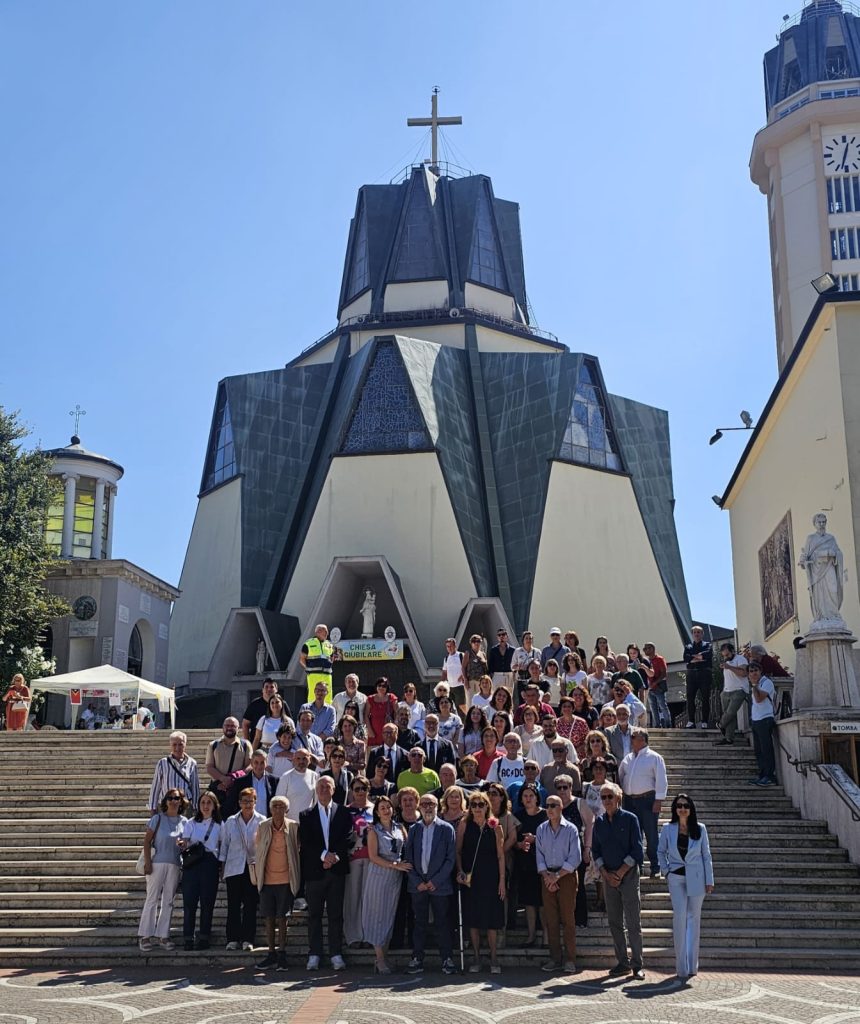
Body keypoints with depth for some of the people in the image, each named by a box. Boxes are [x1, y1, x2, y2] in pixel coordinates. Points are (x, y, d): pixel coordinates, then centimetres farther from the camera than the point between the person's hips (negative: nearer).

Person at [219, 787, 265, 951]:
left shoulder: (262, 822, 1)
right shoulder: (230, 822, 7)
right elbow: (224, 845, 10)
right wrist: (222, 868, 7)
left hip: (253, 868, -1)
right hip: (234, 868, 1)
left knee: (250, 905, 0)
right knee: (233, 905, 1)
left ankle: (247, 939, 5)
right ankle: (233, 939, 7)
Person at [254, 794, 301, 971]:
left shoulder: (293, 827, -2)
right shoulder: (263, 827, 2)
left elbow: (297, 851, 5)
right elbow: (258, 851, 10)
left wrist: (296, 877, 4)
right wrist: (258, 875, 8)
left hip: (285, 880, -2)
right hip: (267, 880, 2)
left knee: (281, 918, 1)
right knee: (269, 918, 7)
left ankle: (281, 954, 10)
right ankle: (271, 954, 16)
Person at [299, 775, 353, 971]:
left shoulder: (343, 813, 7)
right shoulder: (306, 815, 7)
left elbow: (347, 839, -1)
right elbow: (305, 843, -3)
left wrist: (334, 856, -13)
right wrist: (324, 855, -14)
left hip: (336, 869, 0)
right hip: (314, 871, 0)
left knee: (336, 914, 3)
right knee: (314, 914, 5)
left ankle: (336, 954, 9)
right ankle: (314, 954, 11)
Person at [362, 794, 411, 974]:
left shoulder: (400, 828, 9)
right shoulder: (374, 831, -2)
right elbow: (373, 856, -9)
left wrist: (401, 866, -7)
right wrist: (395, 865, -14)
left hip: (395, 878, 4)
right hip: (378, 876, -4)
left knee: (389, 917, 5)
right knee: (378, 915, -2)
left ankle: (383, 958, 10)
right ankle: (380, 959, 0)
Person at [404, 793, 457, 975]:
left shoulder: (446, 829, -1)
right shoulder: (414, 829, 7)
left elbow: (451, 859, -3)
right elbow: (408, 858, 6)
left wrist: (435, 881, -9)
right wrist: (418, 882, -4)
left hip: (440, 884, -2)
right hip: (418, 883, 2)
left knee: (442, 923, 1)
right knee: (419, 923, 7)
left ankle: (447, 959, 8)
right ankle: (417, 960, 13)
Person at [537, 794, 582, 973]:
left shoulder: (571, 829, -4)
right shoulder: (541, 829, 8)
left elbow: (575, 859, -7)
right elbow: (539, 855, 7)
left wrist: (557, 876, -11)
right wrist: (546, 876, -7)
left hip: (567, 876, -3)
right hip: (548, 876, 3)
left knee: (567, 918, -4)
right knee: (550, 919, 3)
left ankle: (570, 960, 1)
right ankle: (554, 959, 10)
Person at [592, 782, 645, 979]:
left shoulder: (630, 819, -3)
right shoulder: (599, 822, 9)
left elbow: (636, 849, -6)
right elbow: (595, 850, 10)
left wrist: (621, 872, -11)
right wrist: (606, 873, -4)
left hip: (628, 875, -4)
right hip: (608, 877, 4)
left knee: (633, 922, -3)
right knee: (614, 923, 6)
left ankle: (637, 964, 2)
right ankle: (623, 962, 14)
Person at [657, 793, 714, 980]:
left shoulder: (700, 829, 1)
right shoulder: (668, 829, 1)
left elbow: (706, 855, 5)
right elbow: (660, 852, 14)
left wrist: (709, 880, 2)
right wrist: (666, 871, 4)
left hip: (696, 878, 1)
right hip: (676, 879, -1)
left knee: (694, 919, 6)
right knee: (680, 918, -10)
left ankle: (692, 965, 15)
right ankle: (682, 967, -5)